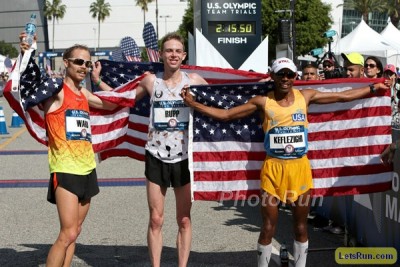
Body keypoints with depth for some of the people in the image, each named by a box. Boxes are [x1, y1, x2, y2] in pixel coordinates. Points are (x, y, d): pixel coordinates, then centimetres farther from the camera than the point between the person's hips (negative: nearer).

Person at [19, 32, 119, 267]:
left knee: (75, 231, 11)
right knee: (68, 233, -13)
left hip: (87, 169, 8)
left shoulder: (84, 93, 13)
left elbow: (111, 104, 29)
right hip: (66, 170, -8)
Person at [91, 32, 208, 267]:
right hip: (156, 157, 1)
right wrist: (98, 81, 9)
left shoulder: (194, 80, -2)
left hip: (184, 158, -1)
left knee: (184, 220, 6)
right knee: (156, 220, 5)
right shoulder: (150, 81, 1)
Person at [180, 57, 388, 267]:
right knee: (268, 227, 4)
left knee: (301, 225, 12)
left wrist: (373, 88, 12)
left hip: (300, 168, 2)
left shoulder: (305, 96, 2)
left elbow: (344, 96, 11)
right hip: (273, 168, -2)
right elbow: (225, 115, -4)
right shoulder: (263, 102, -4)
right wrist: (192, 103, -12)